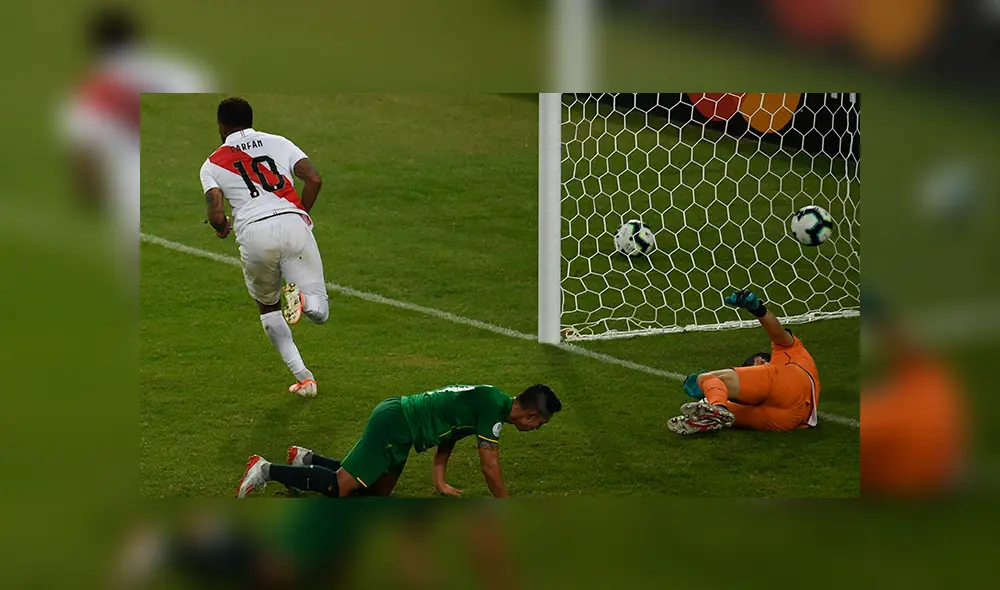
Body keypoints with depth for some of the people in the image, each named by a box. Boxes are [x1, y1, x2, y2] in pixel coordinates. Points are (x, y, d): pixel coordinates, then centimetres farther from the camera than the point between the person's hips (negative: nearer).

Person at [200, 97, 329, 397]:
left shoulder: (213, 164, 15)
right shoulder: (279, 143, 20)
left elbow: (216, 215, 1)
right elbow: (314, 179, 6)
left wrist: (222, 227, 24)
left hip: (254, 234, 0)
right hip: (292, 224, 0)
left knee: (268, 308, 25)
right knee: (319, 312, 6)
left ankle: (302, 376, 13)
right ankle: (303, 299, -30)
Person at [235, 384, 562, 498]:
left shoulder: (488, 400, 13)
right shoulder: (493, 408, -18)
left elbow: (446, 436, 22)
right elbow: (490, 466, -19)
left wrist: (440, 483, 19)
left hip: (394, 414, 10)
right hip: (393, 425, -10)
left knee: (378, 490, 19)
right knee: (338, 487, -8)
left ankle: (308, 459, 24)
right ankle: (267, 471, -2)